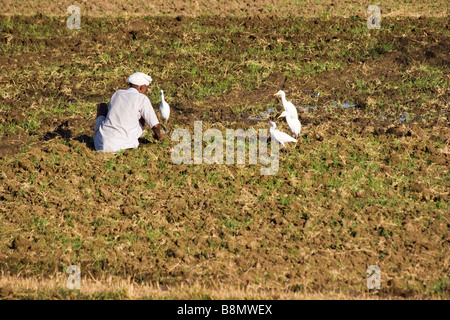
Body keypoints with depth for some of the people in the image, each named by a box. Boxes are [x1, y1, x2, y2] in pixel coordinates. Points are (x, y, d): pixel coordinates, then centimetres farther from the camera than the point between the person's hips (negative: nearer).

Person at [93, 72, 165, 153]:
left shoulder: (117, 94, 14)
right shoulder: (142, 98, -2)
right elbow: (155, 125, -3)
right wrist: (158, 136, 21)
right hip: (123, 145, -4)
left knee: (102, 106, 25)